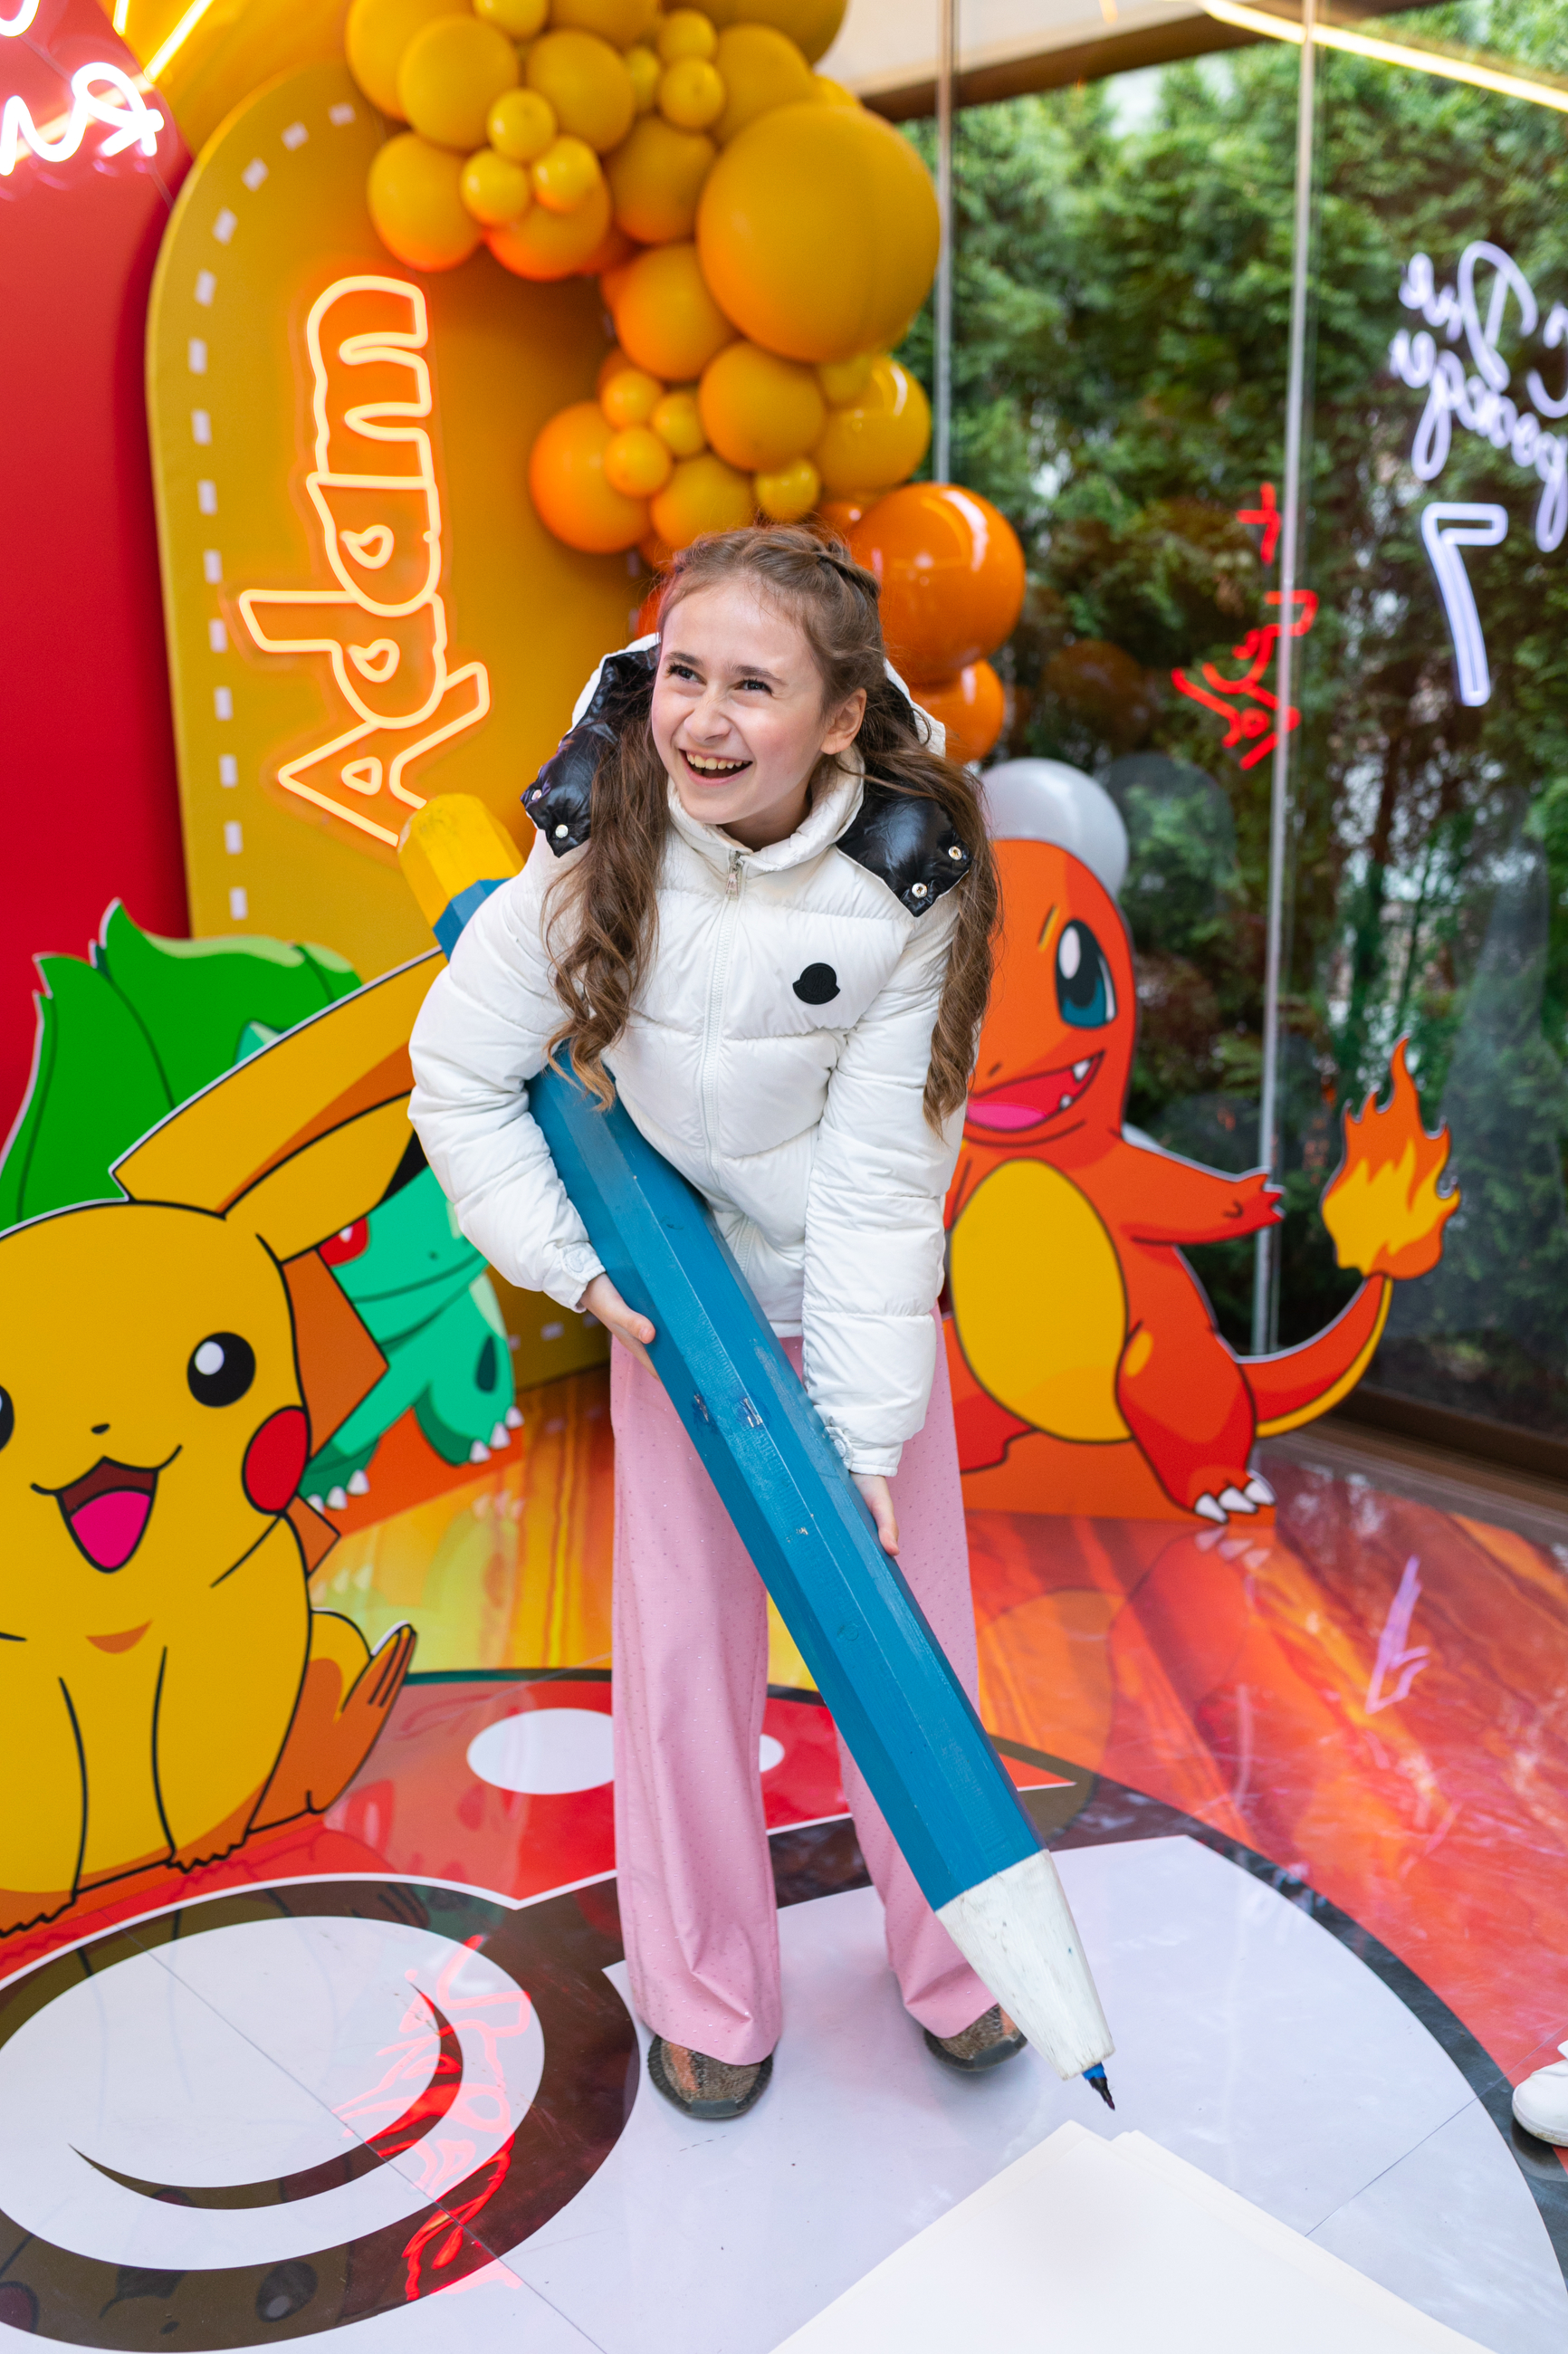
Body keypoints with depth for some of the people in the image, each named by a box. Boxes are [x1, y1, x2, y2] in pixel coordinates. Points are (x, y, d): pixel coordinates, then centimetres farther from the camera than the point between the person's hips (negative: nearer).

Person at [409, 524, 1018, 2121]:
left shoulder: (910, 889, -23)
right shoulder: (599, 847, -20)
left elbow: (882, 1176, -21)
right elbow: (457, 1074, -8)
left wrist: (864, 1439, -22)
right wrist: (572, 1263, -14)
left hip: (861, 1300, 0)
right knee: (684, 1646, 5)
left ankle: (950, 1960, 32)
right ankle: (707, 1996, 26)